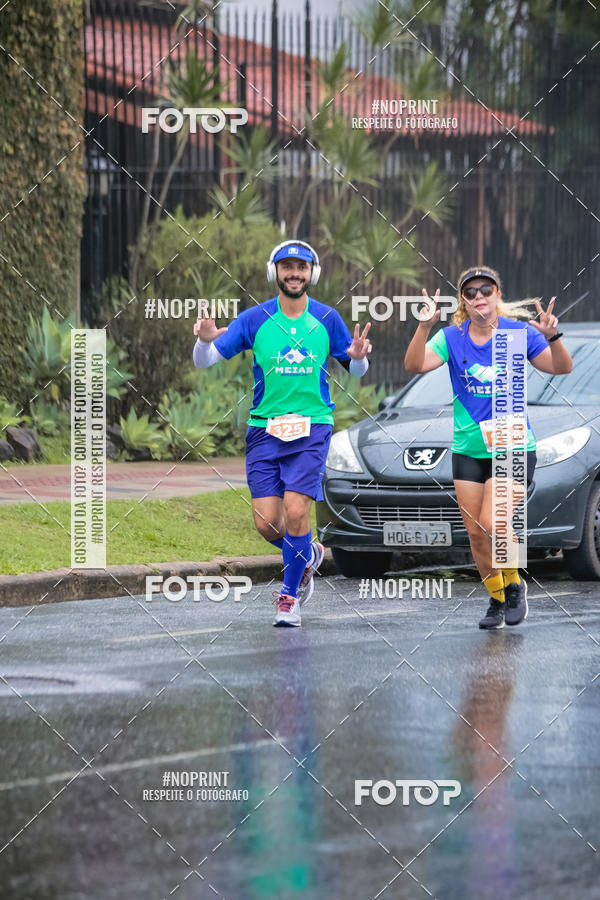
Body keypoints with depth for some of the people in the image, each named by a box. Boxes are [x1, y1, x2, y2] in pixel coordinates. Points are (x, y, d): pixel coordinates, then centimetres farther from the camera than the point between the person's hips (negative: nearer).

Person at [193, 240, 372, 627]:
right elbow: (205, 360, -2)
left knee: (296, 512, -15)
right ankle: (307, 555, 28)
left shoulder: (327, 318, 3)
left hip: (311, 427, -1)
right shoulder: (255, 319, 1)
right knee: (267, 522, -5)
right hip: (264, 428, 1)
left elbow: (355, 369, 14)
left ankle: (289, 596, 3)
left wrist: (359, 357, -10)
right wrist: (205, 340, -25)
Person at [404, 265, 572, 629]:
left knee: (492, 523, -19)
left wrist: (552, 337, -26)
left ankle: (514, 584, 7)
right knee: (476, 533, 5)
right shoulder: (452, 337, -2)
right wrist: (426, 327, -31)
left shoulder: (518, 333, -5)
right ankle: (497, 599, 25)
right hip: (468, 450, 3)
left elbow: (561, 368, -6)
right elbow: (415, 365, -15)